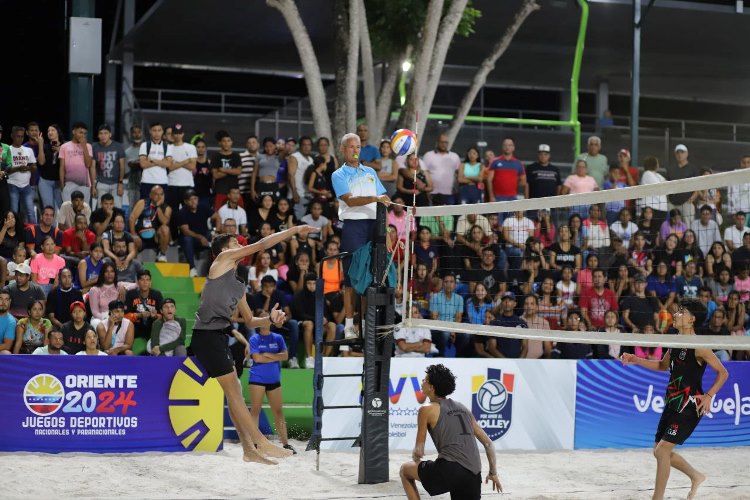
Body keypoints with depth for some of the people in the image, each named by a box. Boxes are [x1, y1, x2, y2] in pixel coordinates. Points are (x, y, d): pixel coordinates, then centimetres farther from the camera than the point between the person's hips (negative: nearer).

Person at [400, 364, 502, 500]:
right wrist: (493, 473, 28)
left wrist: (415, 459, 29)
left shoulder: (427, 409, 5)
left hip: (449, 469, -5)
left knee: (405, 471, 19)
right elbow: (488, 443, 22)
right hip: (474, 474, 5)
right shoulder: (463, 408, 22)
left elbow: (418, 452, 6)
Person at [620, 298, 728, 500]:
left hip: (689, 406, -8)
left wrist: (708, 396, -22)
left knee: (662, 449, -13)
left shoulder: (698, 346, -16)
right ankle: (696, 476, 33)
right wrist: (635, 360, 15)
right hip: (673, 403, 8)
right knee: (659, 450, 13)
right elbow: (663, 365, 24)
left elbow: (723, 372, -13)